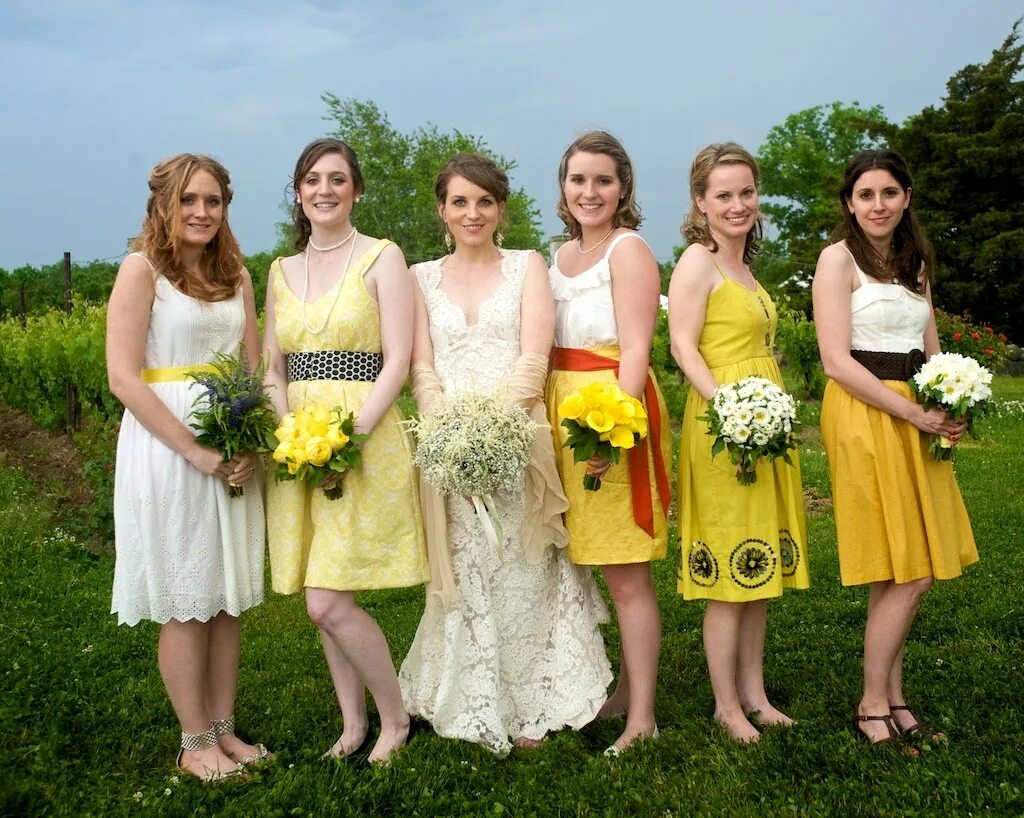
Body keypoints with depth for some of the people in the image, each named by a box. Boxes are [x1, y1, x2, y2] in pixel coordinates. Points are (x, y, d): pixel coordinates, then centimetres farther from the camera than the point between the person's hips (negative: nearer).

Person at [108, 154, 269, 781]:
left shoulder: (236, 275, 11)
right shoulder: (141, 269, -6)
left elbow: (254, 369, 11)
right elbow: (124, 378, -13)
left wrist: (252, 446, -6)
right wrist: (196, 450, -18)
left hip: (236, 452, 5)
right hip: (168, 447, -5)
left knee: (228, 598, 10)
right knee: (186, 603, 3)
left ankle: (225, 729, 22)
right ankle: (195, 742, 16)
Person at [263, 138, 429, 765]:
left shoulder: (382, 257, -2)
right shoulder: (282, 271, 14)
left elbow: (397, 363, -9)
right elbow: (273, 371, 14)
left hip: (366, 438, -5)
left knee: (328, 602, -11)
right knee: (325, 601, 8)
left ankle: (396, 718, 11)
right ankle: (354, 723, 25)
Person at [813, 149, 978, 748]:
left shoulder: (916, 261, 15)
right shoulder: (839, 258, -7)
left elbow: (930, 346, 19)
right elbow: (837, 361, -15)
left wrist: (950, 406, 0)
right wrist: (914, 414, -17)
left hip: (918, 419, 7)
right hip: (865, 415, -7)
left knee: (910, 573, 8)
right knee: (906, 576, -5)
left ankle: (892, 699, 20)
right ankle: (874, 707, 9)